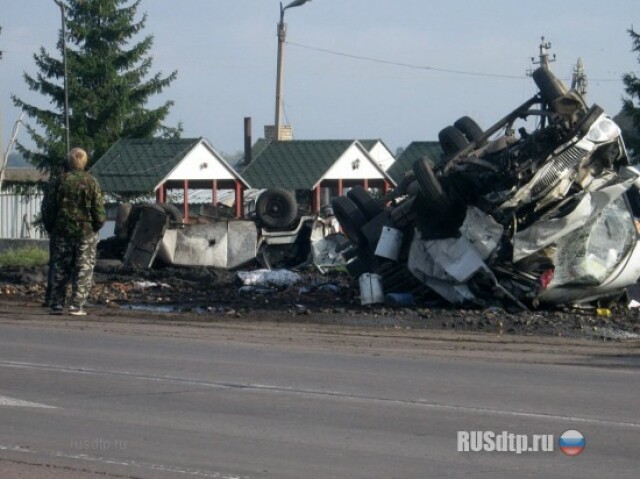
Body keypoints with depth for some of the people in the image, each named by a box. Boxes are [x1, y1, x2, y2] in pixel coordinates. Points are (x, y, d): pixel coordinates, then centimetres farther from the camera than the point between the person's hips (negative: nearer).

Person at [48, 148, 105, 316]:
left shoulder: (62, 180, 0)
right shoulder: (90, 182, -8)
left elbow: (52, 207, 5)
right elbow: (98, 209, -10)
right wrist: (97, 225, 6)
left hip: (63, 231, 3)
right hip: (86, 232, -3)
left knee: (61, 270, 11)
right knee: (83, 270, 2)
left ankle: (57, 305, 11)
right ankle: (76, 306, -3)